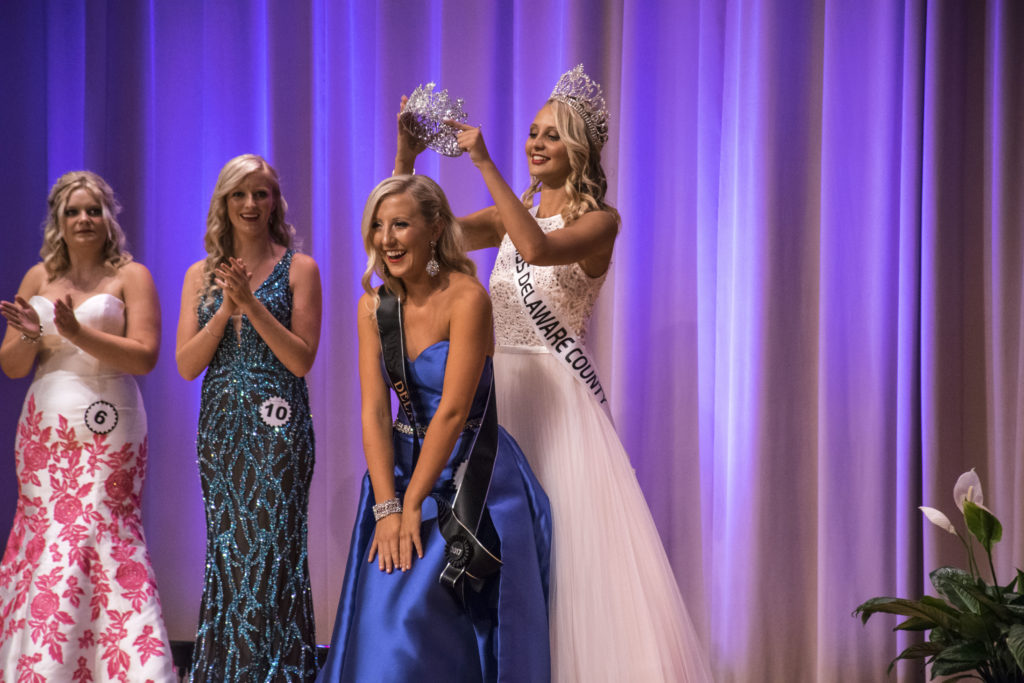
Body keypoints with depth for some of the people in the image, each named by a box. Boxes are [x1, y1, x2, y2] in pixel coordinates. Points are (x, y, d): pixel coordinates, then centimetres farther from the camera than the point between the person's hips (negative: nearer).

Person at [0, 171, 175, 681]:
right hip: (44, 430, 4)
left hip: (107, 433, -4)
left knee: (90, 539, -11)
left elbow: (144, 356, -8)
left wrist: (77, 333, -17)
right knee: (43, 538, 0)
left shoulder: (130, 276, 3)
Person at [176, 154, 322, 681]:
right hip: (220, 423, 4)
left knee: (270, 548, -7)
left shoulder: (298, 268, 0)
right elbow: (186, 365, 3)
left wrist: (252, 304, -14)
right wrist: (226, 308, -9)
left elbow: (301, 360, -7)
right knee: (226, 550, 7)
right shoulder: (201, 274, 10)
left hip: (277, 425, -4)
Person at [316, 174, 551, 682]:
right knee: (380, 616, 3)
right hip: (401, 467, 5)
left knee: (421, 614, -11)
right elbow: (374, 412, -4)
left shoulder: (466, 298, -16)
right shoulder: (374, 307, 1)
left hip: (470, 476, -5)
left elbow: (453, 410, -19)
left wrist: (413, 504, -17)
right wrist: (386, 506, -14)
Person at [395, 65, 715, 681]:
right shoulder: (512, 214, 14)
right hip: (499, 393, 6)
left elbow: (538, 248, -24)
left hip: (558, 398, -6)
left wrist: (485, 162, -22)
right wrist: (406, 158, -7)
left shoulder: (599, 220, -3)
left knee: (573, 545, -10)